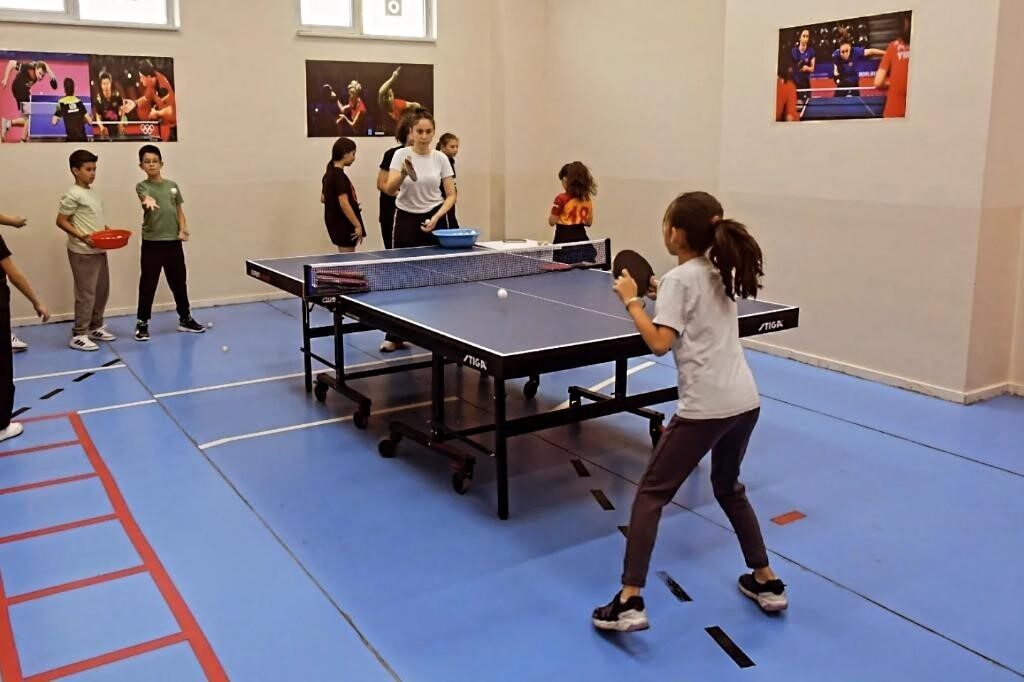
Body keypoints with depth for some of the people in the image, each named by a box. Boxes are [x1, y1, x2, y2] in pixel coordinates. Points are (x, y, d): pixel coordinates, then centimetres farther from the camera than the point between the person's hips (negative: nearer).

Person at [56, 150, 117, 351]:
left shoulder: (94, 193, 13)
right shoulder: (73, 195, -12)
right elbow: (61, 221, -12)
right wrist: (82, 236, -22)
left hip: (99, 251, 9)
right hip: (83, 252, -9)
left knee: (102, 291, 15)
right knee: (86, 294, -6)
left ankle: (96, 328, 28)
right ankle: (78, 335, 1)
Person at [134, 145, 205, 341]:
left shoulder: (172, 185, 9)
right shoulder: (142, 186, -4)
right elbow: (147, 198, -27)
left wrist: (183, 230, -4)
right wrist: (149, 201, -51)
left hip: (173, 242, 4)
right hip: (151, 242, -4)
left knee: (179, 282, 13)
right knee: (148, 284, 1)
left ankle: (185, 319, 26)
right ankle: (142, 323, 11)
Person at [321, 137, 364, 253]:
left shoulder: (329, 174, 11)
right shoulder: (340, 176, -17)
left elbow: (323, 198, 21)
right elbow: (344, 203, -23)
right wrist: (358, 225, -22)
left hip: (334, 221, 10)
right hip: (344, 225, -10)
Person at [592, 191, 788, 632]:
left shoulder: (679, 279, -9)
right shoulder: (720, 272, 14)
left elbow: (660, 344, -18)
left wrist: (632, 300, -8)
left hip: (705, 407, -8)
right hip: (745, 401, 8)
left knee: (651, 494, 2)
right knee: (729, 488, 28)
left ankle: (629, 602, -2)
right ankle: (766, 582, 34)